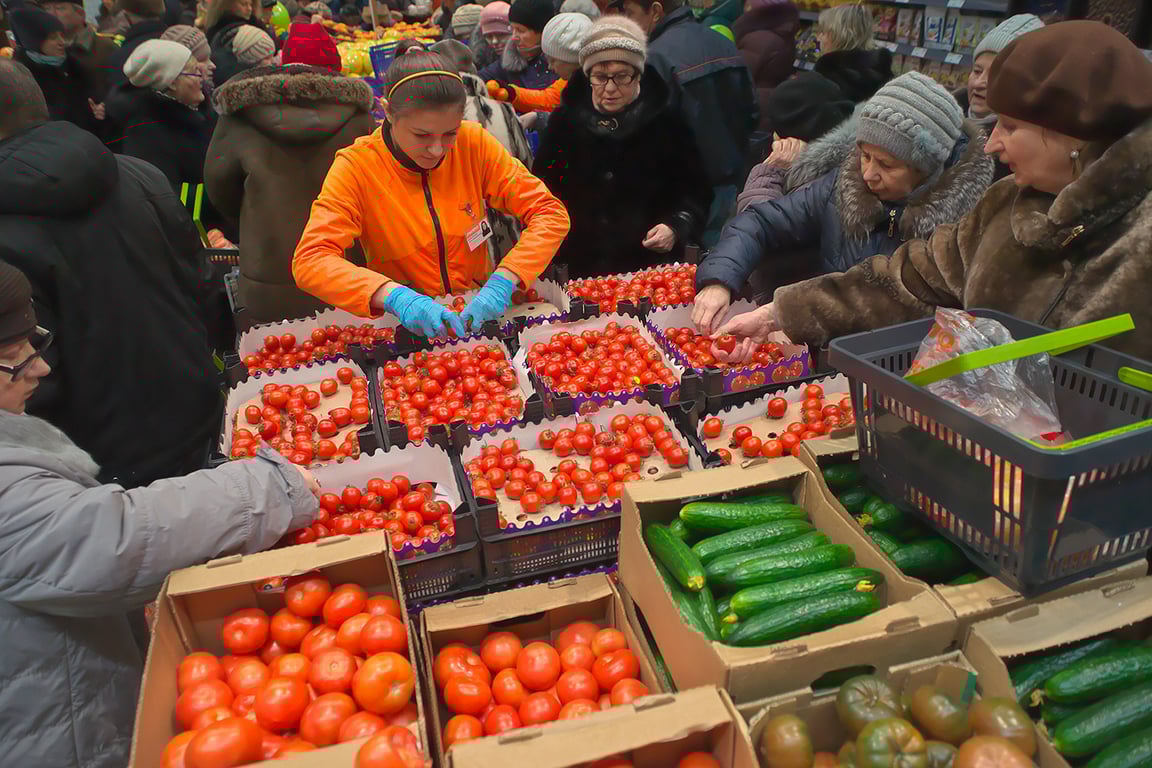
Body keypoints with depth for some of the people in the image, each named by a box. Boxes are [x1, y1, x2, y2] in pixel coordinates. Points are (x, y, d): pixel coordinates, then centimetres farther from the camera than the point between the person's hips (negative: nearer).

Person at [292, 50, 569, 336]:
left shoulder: (473, 143, -7)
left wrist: (503, 281, -24)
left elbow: (551, 214, -8)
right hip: (405, 327, 2)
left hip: (477, 311, -2)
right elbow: (309, 260, -19)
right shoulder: (356, 166, -11)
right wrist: (395, 296, -35)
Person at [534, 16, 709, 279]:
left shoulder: (666, 122, -4)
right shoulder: (565, 121, 1)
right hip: (584, 266, 2)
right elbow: (544, 187, 13)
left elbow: (695, 191, 2)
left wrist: (677, 227, -15)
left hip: (654, 266, -2)